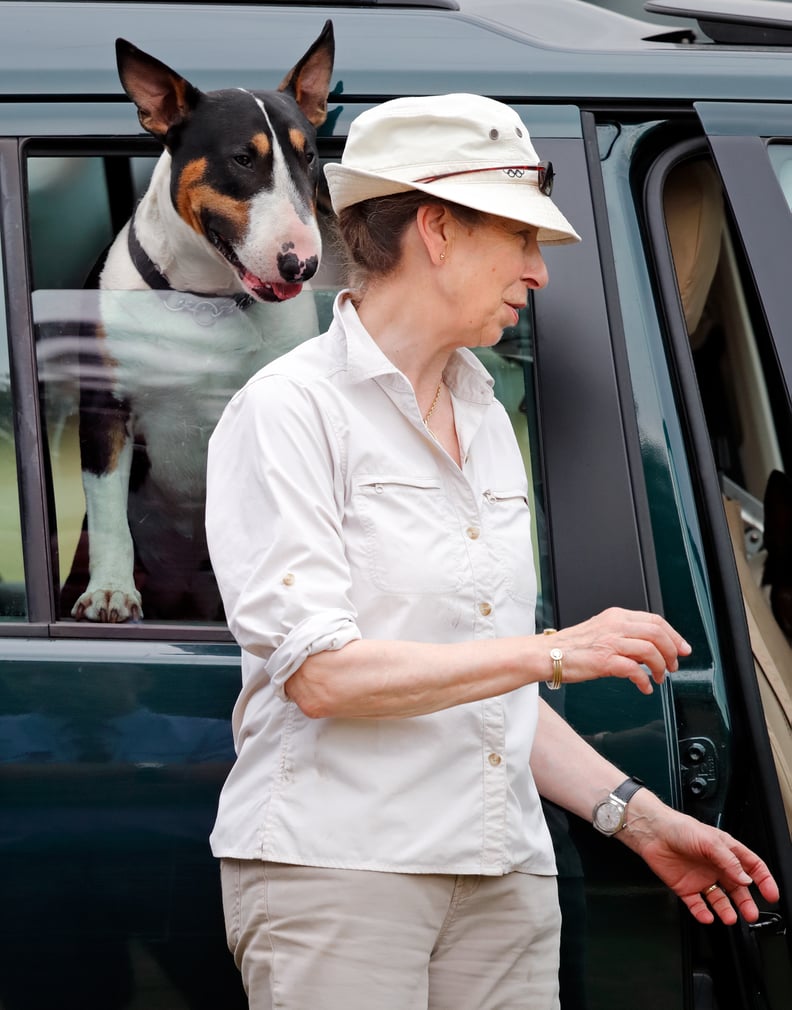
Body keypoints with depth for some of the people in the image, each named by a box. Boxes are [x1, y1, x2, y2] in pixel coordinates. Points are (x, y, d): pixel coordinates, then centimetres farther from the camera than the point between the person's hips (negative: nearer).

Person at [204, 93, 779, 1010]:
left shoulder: (486, 420, 15)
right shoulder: (288, 409, -7)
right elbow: (322, 675, -16)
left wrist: (639, 816, 12)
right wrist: (552, 652, -14)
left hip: (502, 875, 6)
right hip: (337, 864, -6)